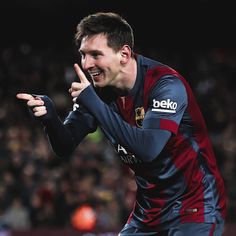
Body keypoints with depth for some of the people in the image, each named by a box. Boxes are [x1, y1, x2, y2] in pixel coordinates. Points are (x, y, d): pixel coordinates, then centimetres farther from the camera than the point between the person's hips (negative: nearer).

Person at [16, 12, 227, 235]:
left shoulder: (167, 85, -21)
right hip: (149, 209, 7)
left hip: (195, 206, -6)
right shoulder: (99, 89, -2)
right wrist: (49, 116, -24)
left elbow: (149, 148, -35)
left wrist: (93, 102, -33)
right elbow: (65, 147, -2)